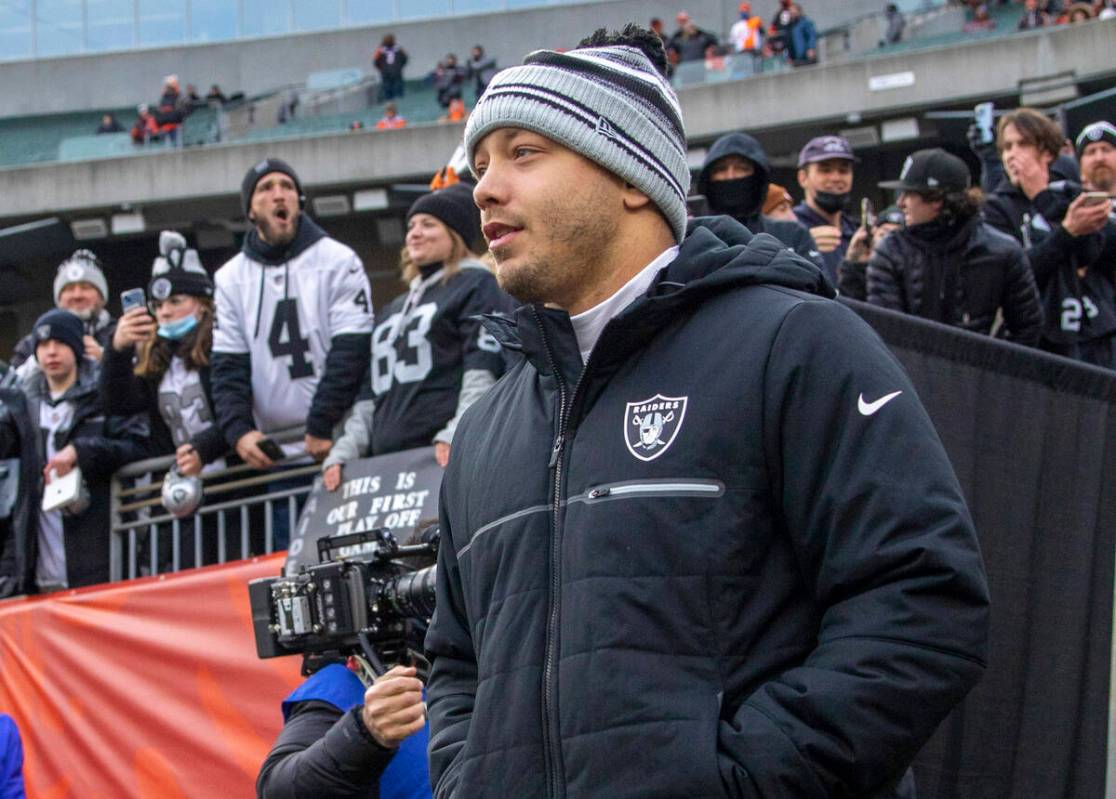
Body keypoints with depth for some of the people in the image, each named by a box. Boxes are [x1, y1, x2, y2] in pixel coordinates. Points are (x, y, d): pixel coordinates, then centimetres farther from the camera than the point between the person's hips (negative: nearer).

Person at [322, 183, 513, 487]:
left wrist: (457, 434, -21)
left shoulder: (476, 286, 8)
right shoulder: (393, 310, 31)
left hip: (446, 459, -7)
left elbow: (483, 372, -6)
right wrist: (344, 451, 15)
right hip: (386, 459, 7)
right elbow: (369, 396, 30)